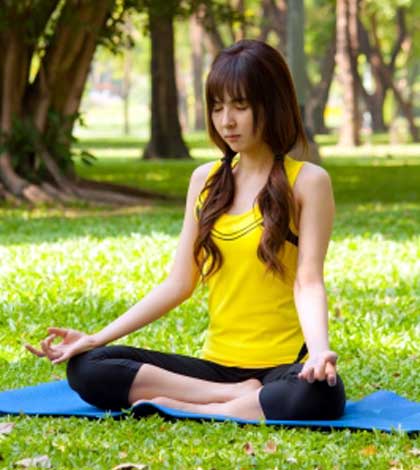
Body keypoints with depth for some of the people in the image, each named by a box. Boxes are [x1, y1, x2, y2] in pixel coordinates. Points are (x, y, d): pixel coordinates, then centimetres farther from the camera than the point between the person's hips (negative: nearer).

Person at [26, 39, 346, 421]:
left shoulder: (307, 182, -3)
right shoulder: (205, 179, 10)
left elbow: (309, 283, -12)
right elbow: (179, 282, 9)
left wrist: (319, 350, -33)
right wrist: (98, 338, 0)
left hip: (284, 367, -5)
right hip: (216, 364, 5)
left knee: (319, 394, -41)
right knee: (88, 368, -14)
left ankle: (183, 408, -25)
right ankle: (241, 397, -19)